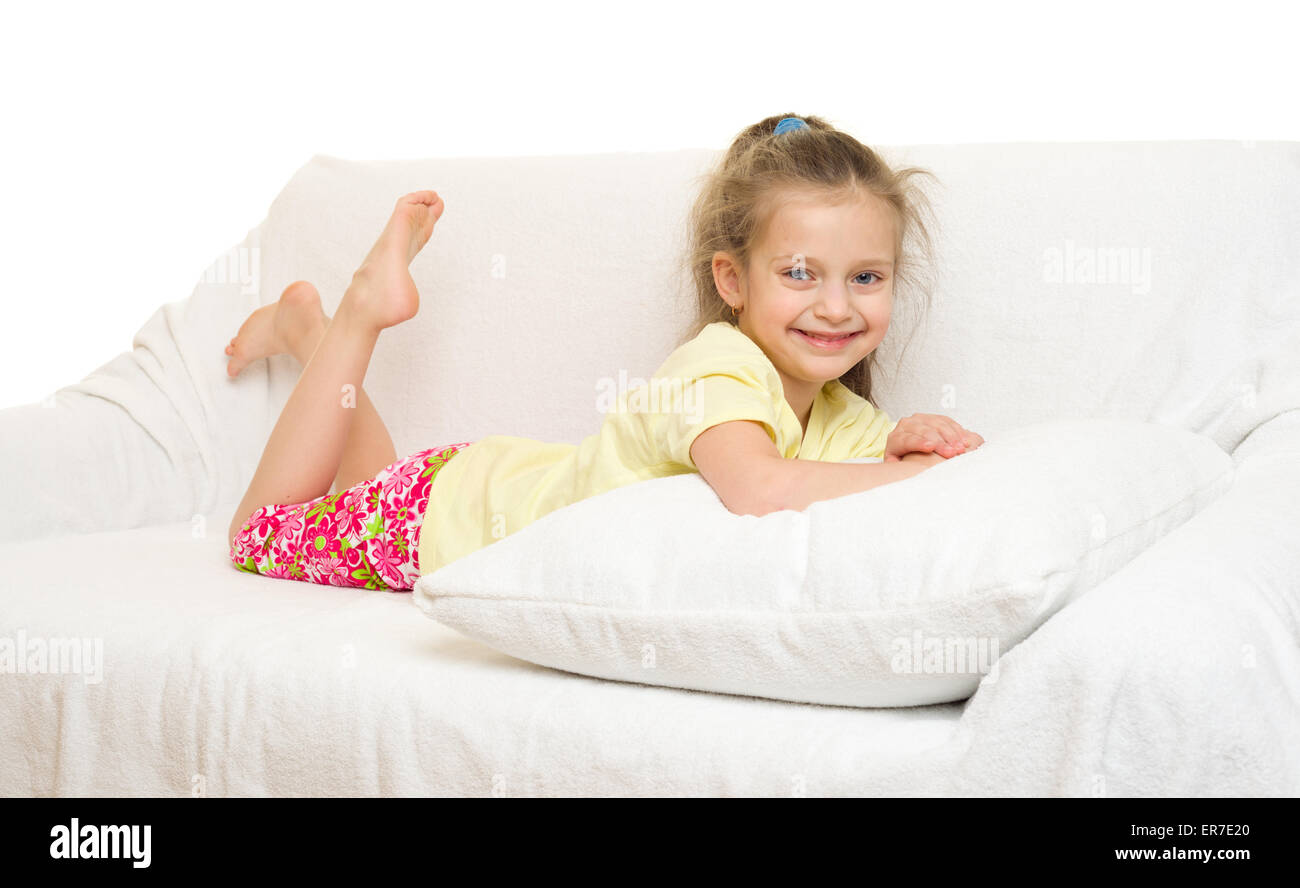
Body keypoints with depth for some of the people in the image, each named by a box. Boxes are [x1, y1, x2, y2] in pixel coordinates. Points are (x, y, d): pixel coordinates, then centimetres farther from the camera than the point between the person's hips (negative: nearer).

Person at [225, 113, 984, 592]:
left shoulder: (839, 413, -15)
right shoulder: (719, 368, -40)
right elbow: (763, 490, -58)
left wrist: (910, 438, -35)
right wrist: (930, 470, -48)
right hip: (455, 510, -7)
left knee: (367, 491, 35)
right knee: (261, 538, 18)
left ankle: (311, 329, 42)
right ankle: (359, 316, 22)